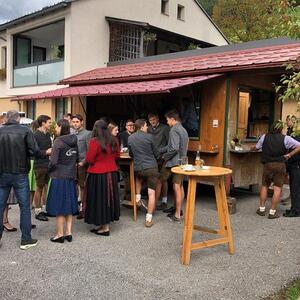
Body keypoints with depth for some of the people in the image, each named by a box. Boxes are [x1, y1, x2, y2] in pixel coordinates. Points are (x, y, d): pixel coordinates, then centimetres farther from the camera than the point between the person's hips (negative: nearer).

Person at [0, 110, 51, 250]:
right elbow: (34, 151, -14)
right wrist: (46, 153, 4)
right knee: (24, 206, 6)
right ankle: (26, 239, 10)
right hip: (20, 174, -2)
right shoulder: (25, 130, -7)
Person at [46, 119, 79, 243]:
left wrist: (50, 169, 1)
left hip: (59, 177, -6)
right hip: (71, 176, 6)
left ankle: (60, 234, 12)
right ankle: (68, 232, 18)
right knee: (69, 204, 13)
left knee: (59, 205, 4)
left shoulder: (58, 141, -14)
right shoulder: (74, 141, 4)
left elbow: (53, 161, -17)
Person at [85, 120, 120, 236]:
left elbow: (89, 159, -13)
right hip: (112, 173, 6)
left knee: (99, 199, 4)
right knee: (108, 197, 15)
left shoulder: (94, 141, -16)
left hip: (98, 174, -6)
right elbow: (117, 155, 15)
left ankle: (105, 227, 9)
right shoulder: (113, 141, 2)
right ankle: (105, 223, 26)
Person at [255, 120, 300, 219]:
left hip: (267, 165, 2)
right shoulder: (285, 138, -5)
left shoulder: (265, 137, 1)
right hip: (280, 165, -2)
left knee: (264, 186, 17)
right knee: (277, 189, 2)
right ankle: (272, 212, 3)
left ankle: (262, 209, 19)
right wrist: (289, 155, -5)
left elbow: (256, 148, 10)